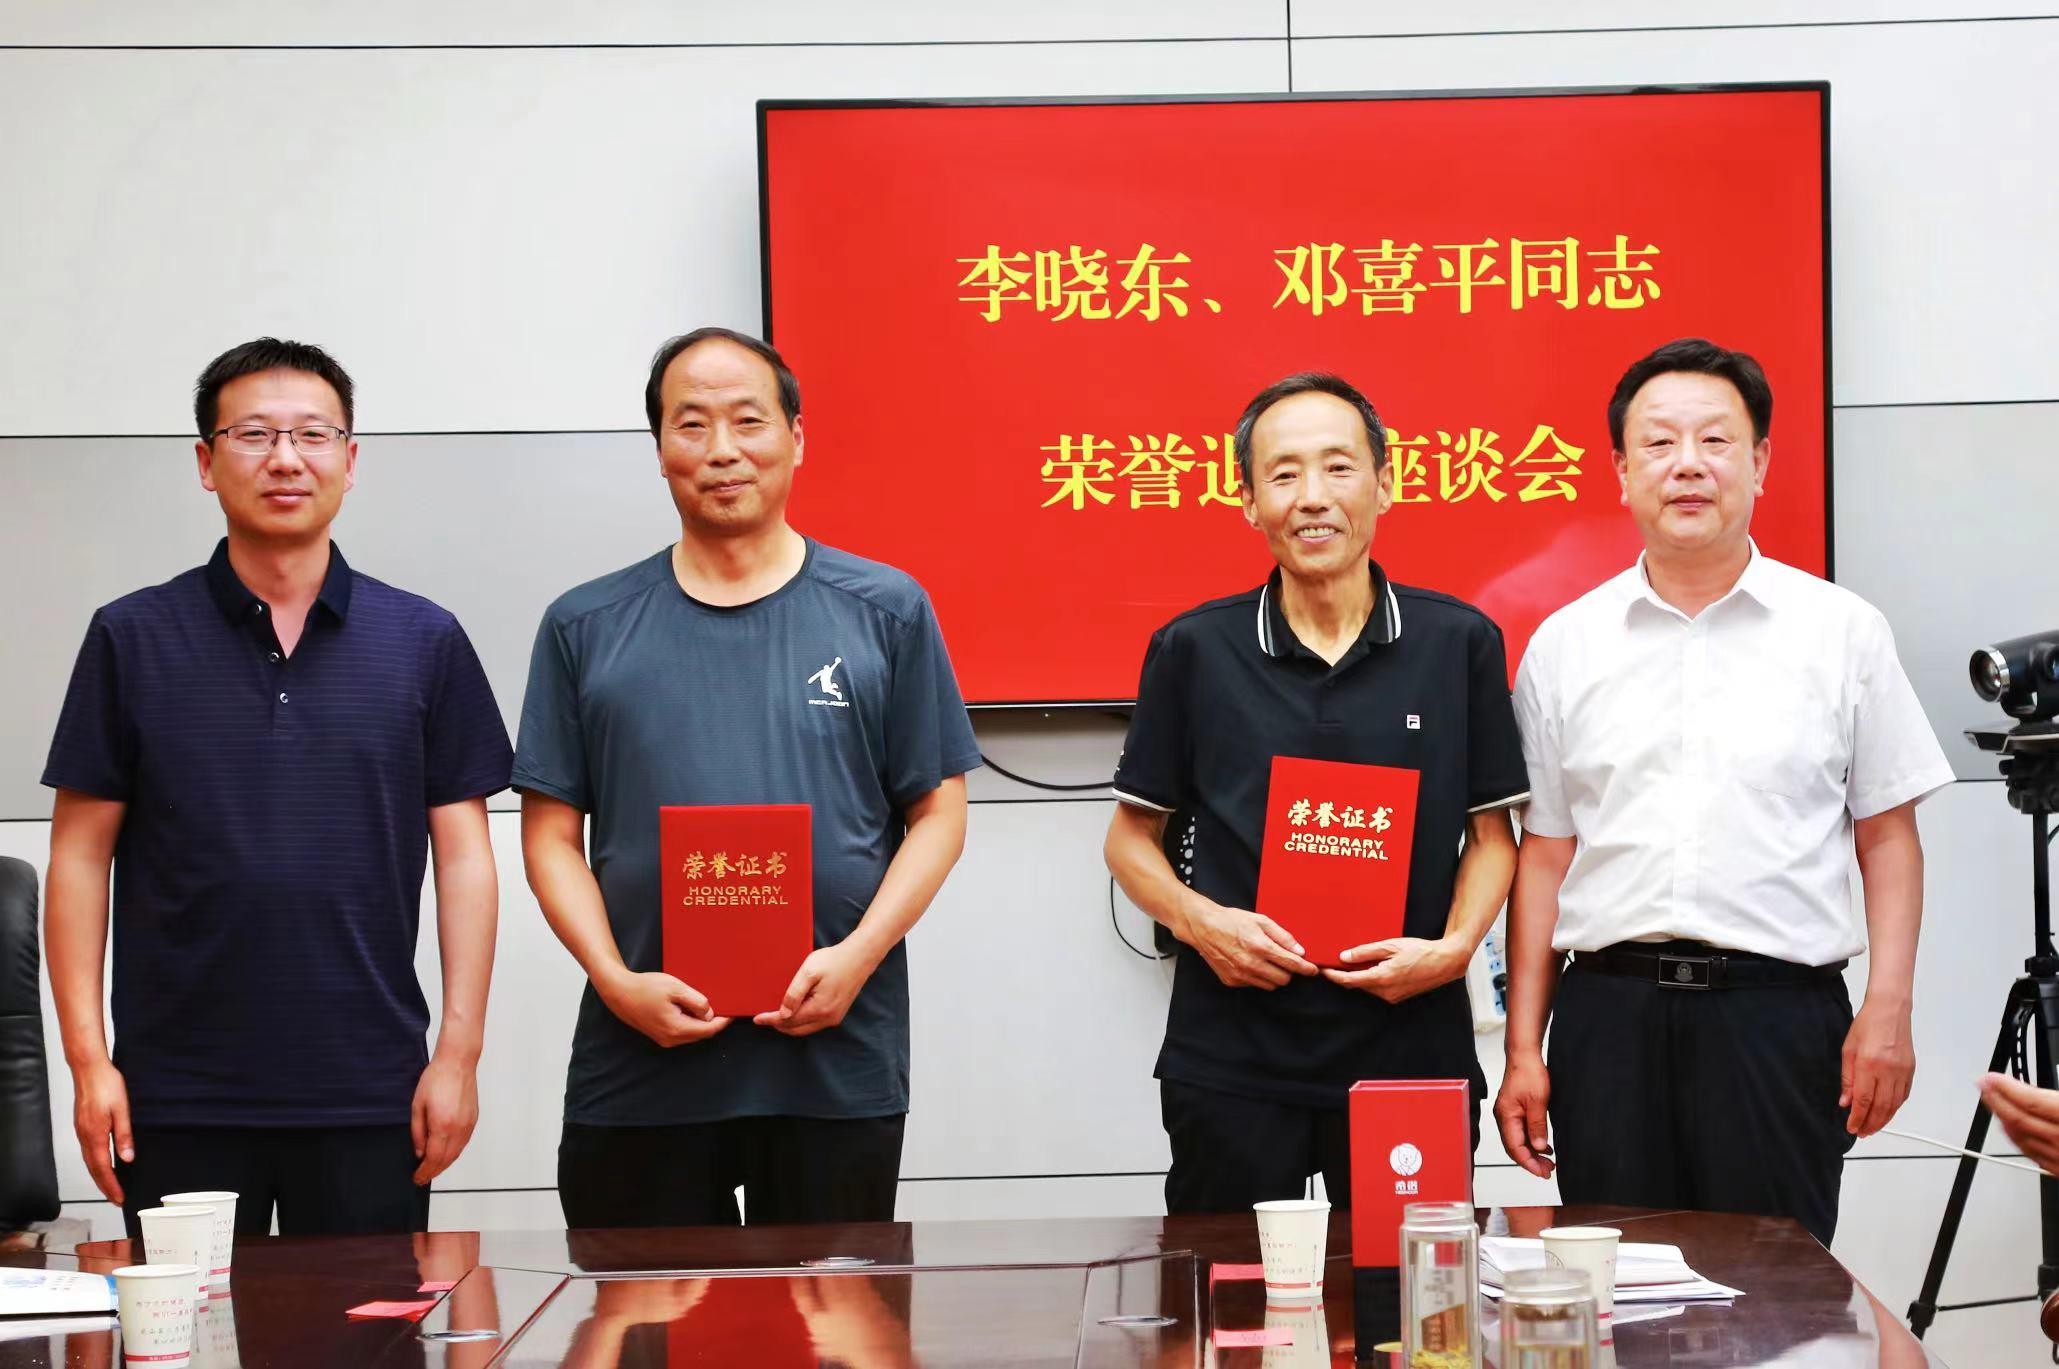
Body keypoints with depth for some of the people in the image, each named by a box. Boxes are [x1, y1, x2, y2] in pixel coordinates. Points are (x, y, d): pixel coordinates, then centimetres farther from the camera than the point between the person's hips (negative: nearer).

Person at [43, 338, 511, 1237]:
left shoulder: (423, 642, 5)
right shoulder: (131, 640, 4)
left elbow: (463, 856, 5)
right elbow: (81, 855, 4)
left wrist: (459, 1052, -2)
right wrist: (88, 1058, -4)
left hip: (370, 1095, 0)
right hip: (179, 1098, 0)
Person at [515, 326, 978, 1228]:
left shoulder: (885, 612, 6)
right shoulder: (587, 628, 8)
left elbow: (937, 814, 5)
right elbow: (552, 835, 7)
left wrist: (857, 955, -10)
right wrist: (616, 980, -8)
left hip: (836, 1056, -1)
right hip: (640, 1061, 1)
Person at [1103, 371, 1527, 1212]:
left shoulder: (1460, 644, 2)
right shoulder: (1193, 651, 1)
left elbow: (1491, 833, 9)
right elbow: (1133, 836, 8)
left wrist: (1453, 947, -8)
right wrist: (1199, 921, -10)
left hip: (1410, 1043, 0)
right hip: (1232, 1056, 0)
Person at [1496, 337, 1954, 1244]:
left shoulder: (1842, 632, 5)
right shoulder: (1564, 645, 9)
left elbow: (1888, 837, 6)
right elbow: (1544, 854, 9)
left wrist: (1886, 1013, -4)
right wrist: (1523, 1051, 5)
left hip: (1778, 1008, -1)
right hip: (1609, 1012, 1)